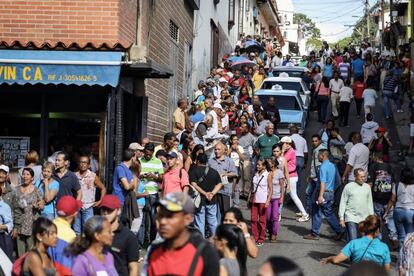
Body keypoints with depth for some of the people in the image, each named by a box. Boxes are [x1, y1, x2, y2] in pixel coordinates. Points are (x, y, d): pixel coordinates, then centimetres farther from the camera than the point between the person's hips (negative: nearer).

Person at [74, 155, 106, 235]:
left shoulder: (93, 176, 1)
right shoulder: (75, 175, 4)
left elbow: (103, 189, 7)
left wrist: (100, 201, 1)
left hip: (88, 207, -2)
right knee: (76, 231, 7)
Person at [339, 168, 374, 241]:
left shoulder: (367, 187, 10)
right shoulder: (348, 187, -1)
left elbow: (370, 203, 17)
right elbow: (343, 203, 1)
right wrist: (341, 218, -3)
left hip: (364, 219, 3)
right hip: (351, 218, -3)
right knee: (352, 240, -10)